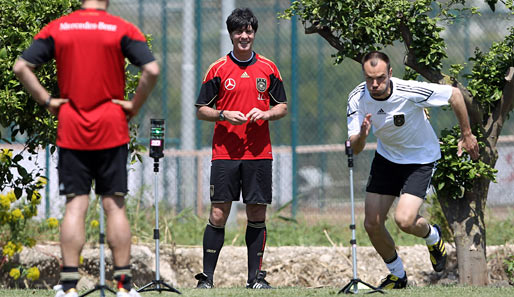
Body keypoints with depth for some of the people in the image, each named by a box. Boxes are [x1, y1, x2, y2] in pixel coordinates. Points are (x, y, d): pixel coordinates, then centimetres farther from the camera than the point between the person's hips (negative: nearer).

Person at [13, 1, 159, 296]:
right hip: (112, 130, -1)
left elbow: (21, 67, -3)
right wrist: (135, 105, -4)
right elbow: (152, 70, -15)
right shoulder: (122, 29, -4)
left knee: (75, 205, 2)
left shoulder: (57, 28, 2)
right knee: (115, 205, 4)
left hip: (71, 130, 1)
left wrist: (47, 100, 1)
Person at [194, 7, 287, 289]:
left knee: (257, 214, 3)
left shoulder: (268, 69, 8)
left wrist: (265, 113, -7)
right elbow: (201, 109, 5)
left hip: (259, 154, 2)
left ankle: (255, 275, 10)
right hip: (225, 153, -2)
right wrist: (223, 115, -13)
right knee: (218, 214, -5)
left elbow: (282, 106, 14)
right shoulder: (218, 70, 2)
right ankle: (207, 277, 0)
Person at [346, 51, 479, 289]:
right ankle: (397, 275, 24)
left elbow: (454, 94, -16)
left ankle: (432, 236, 16)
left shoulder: (410, 92, -31)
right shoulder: (357, 99, -19)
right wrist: (362, 136, -42)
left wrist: (467, 135, -7)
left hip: (421, 159, -4)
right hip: (386, 158, 4)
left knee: (404, 220, -21)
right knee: (372, 224, -1)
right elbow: (355, 149, -17)